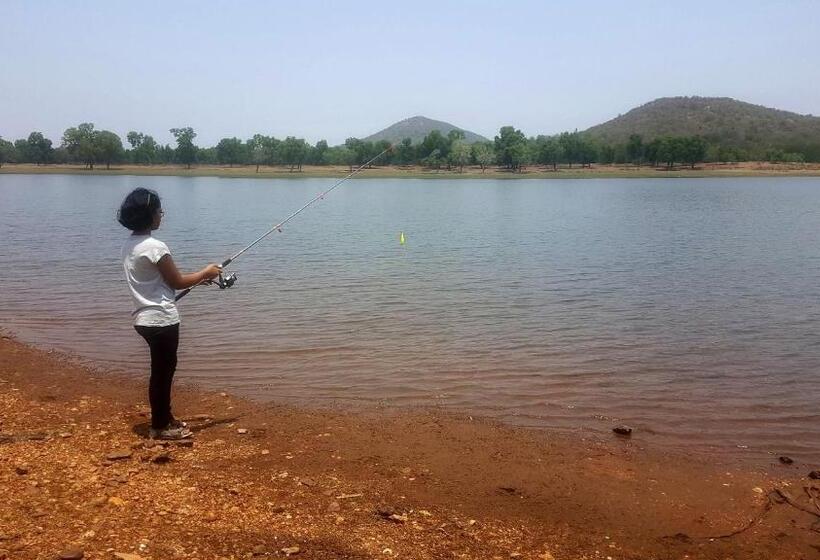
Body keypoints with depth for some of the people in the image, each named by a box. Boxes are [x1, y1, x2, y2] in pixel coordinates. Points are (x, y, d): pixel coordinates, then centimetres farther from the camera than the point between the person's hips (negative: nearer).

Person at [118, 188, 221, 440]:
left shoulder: (129, 245, 9)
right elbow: (177, 282, -13)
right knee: (163, 371, 3)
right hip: (161, 319, -9)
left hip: (145, 317, 9)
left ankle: (165, 417, 31)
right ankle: (160, 426, 13)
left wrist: (197, 277, 16)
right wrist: (205, 273, 2)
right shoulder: (155, 246, -20)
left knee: (162, 369, 20)